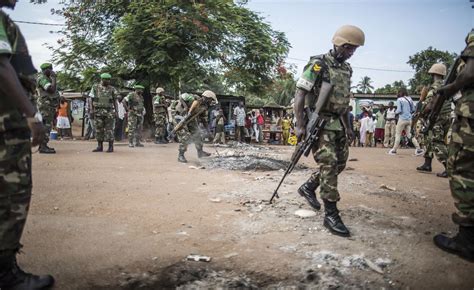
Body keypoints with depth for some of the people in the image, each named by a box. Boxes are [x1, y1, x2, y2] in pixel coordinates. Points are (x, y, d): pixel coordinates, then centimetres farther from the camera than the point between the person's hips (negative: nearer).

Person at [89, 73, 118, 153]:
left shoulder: (112, 89, 4)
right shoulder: (95, 87, 5)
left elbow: (115, 101, 5)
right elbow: (92, 100, 6)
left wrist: (116, 112, -1)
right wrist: (91, 110, -1)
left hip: (109, 112, -1)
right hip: (98, 112, 1)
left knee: (109, 129, -3)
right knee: (98, 129, 4)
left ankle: (111, 147, 2)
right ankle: (100, 147, 11)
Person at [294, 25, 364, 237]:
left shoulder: (346, 69, 14)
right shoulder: (318, 65, -9)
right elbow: (299, 94, -14)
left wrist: (348, 126, 17)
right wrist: (300, 125, -21)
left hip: (337, 124, 8)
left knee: (339, 163, 10)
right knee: (329, 164, -12)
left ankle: (308, 187, 30)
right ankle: (331, 214, -5)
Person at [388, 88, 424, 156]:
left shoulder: (399, 100, -9)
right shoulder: (410, 99, 8)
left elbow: (399, 110, -14)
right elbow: (413, 110, 11)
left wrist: (396, 112, 6)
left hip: (402, 119, -5)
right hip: (409, 119, 6)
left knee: (398, 134, 5)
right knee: (409, 134, 11)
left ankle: (394, 150, 8)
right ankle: (418, 149, 2)